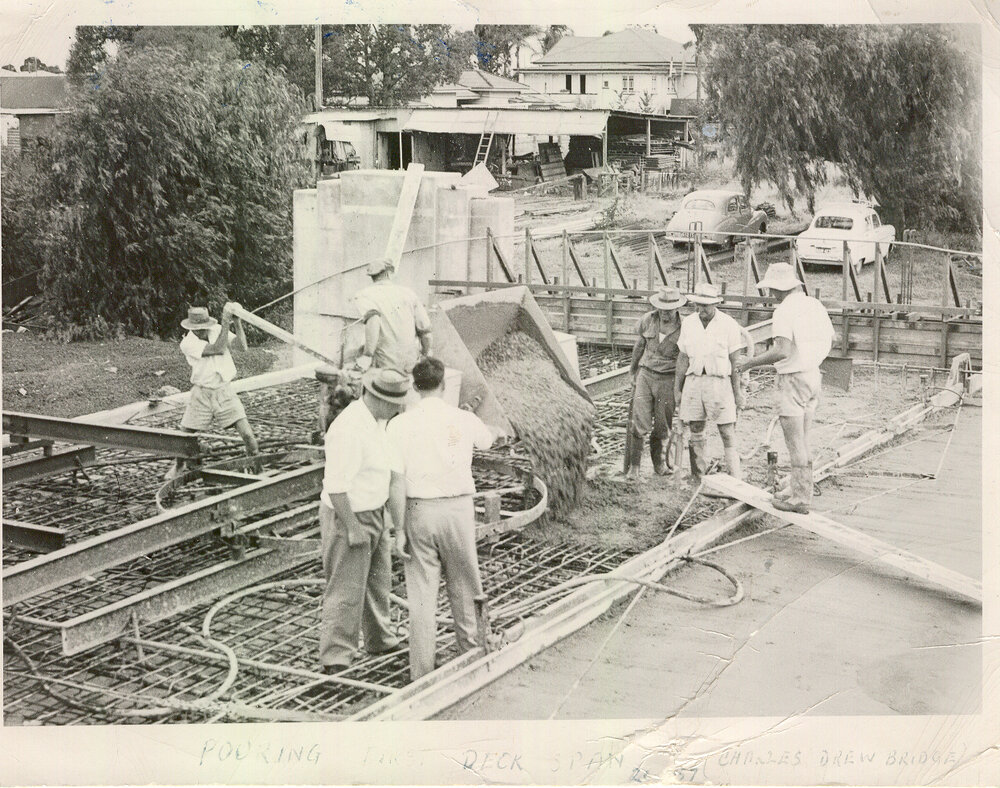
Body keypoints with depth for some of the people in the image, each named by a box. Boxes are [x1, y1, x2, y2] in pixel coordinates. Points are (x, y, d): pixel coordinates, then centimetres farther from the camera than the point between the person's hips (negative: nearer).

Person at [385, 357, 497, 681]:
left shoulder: (400, 424, -5)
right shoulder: (464, 419, 1)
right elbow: (487, 439, 24)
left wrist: (398, 528, -5)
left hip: (419, 509, -1)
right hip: (458, 507, 1)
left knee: (421, 593, 4)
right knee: (463, 584, 17)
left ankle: (421, 672, 8)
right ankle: (470, 648, 32)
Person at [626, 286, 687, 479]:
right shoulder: (647, 320, -1)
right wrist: (634, 373, 24)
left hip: (668, 380, -1)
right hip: (645, 375, 1)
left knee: (662, 426, 7)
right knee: (639, 423, -5)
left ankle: (658, 461, 29)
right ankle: (634, 466, 4)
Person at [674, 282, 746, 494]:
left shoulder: (729, 325, -3)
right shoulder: (688, 323, 8)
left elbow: (735, 361, -1)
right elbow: (683, 358, 12)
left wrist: (738, 391, -3)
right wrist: (677, 388, 12)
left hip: (719, 381, -3)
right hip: (694, 380, 4)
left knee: (728, 434, -3)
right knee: (696, 433, 6)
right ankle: (698, 480, 13)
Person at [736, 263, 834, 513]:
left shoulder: (784, 311, -16)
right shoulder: (815, 305, 9)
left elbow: (782, 351, -27)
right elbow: (829, 341, 19)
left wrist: (752, 362, -17)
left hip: (793, 378, -8)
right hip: (814, 375, 8)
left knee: (795, 442, -2)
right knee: (803, 440, 17)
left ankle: (800, 498, 2)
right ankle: (799, 490, 24)